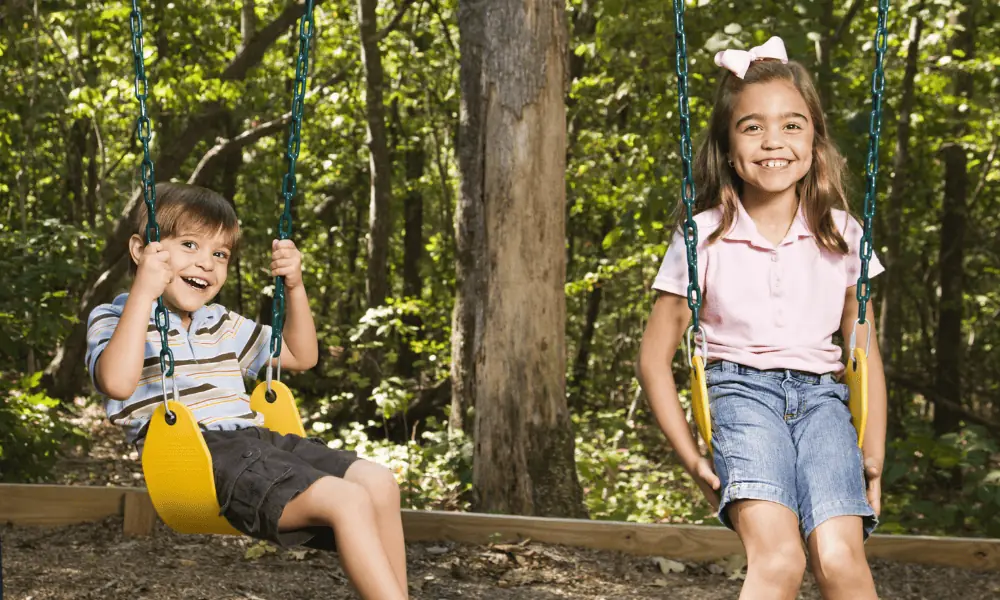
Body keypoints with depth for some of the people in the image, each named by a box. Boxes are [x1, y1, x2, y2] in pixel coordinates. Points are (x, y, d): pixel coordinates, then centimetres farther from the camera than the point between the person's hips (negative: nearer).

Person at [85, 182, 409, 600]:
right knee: (347, 500, -25)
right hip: (200, 455, -8)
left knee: (379, 482, -8)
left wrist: (295, 287, 20)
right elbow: (117, 382, -17)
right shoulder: (114, 318, 6)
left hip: (257, 440, 8)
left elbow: (301, 357, 33)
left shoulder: (221, 325, 27)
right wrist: (143, 293, -19)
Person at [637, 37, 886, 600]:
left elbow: (865, 351, 17)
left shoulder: (841, 235, 8)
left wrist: (874, 453, 8)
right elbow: (655, 356, 8)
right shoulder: (703, 238, 2)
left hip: (821, 394, 2)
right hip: (742, 390, -2)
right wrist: (691, 456, 0)